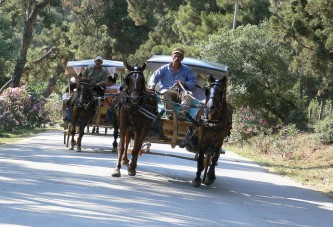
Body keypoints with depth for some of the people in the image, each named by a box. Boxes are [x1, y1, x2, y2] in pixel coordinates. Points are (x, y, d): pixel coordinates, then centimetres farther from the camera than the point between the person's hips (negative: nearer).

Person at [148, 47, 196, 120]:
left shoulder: (186, 70, 19)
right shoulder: (165, 68, 18)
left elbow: (193, 82, 13)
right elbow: (155, 76, 8)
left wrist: (184, 84, -9)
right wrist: (152, 85, -14)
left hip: (181, 91, 1)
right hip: (167, 89, -1)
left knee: (188, 95, -34)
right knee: (166, 93, -38)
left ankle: (182, 114, -55)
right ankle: (170, 113, -53)